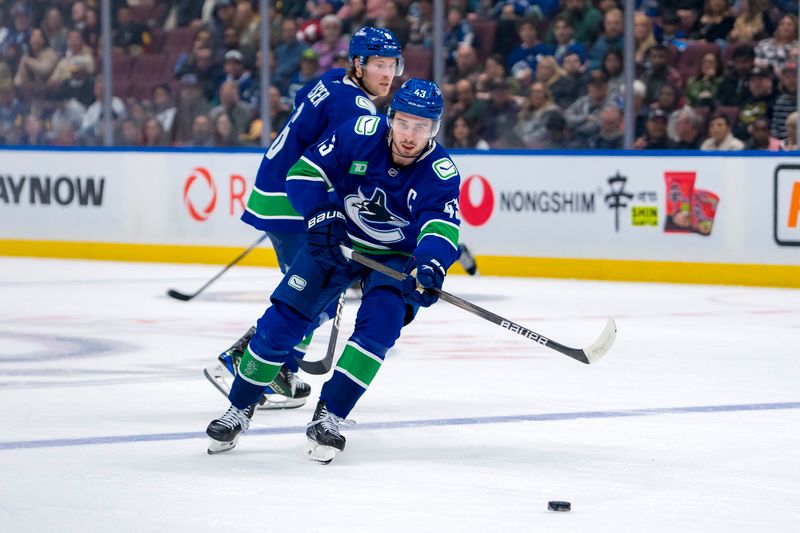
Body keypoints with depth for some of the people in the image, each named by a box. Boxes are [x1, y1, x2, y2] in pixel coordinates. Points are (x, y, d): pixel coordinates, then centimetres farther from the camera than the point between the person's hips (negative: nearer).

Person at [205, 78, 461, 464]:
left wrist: (429, 266, -56)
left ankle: (329, 417, -15)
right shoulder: (360, 134, -20)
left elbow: (442, 228, -36)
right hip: (337, 242, 1)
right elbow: (305, 172, -14)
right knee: (283, 320, -6)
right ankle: (240, 410, 9)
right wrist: (322, 217, -28)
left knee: (379, 324, -25)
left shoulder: (440, 173, -23)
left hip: (395, 256, -1)